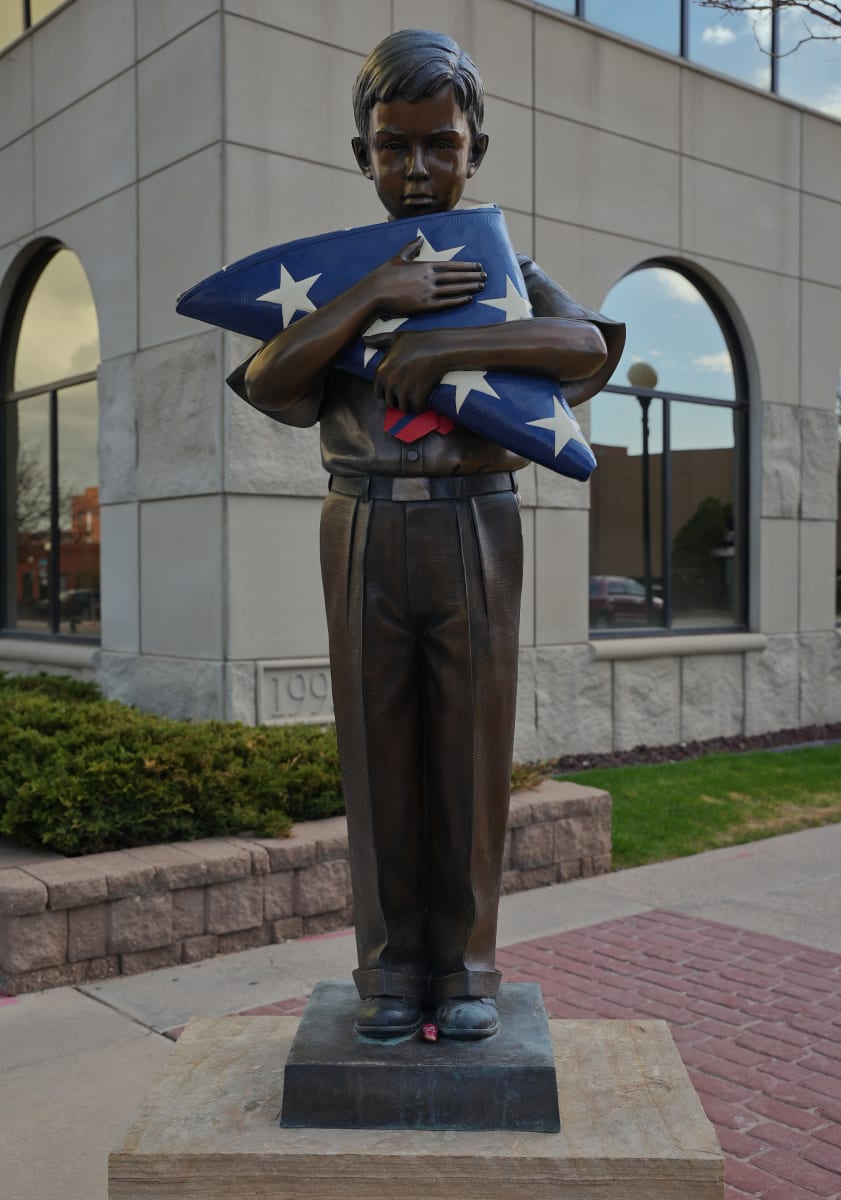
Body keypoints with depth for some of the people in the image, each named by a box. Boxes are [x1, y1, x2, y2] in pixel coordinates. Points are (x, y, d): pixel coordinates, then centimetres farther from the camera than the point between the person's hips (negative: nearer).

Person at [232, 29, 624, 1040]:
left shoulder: (504, 268, 10)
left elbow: (589, 346, -12)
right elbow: (266, 379, -5)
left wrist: (439, 346, -18)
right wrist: (374, 294, -13)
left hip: (474, 525, 0)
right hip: (364, 529, 1)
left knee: (471, 748, 2)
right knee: (378, 749, 3)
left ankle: (466, 967, 15)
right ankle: (391, 968, 14)